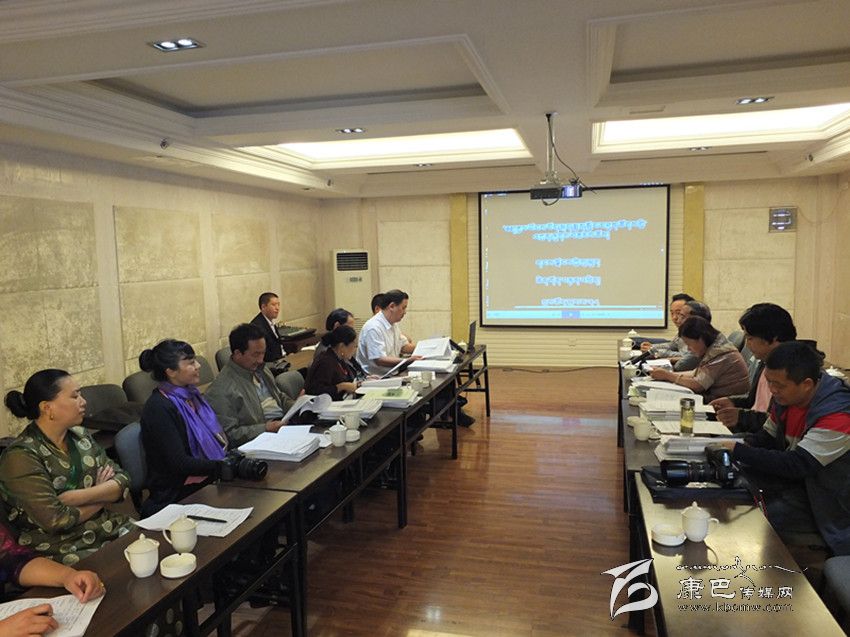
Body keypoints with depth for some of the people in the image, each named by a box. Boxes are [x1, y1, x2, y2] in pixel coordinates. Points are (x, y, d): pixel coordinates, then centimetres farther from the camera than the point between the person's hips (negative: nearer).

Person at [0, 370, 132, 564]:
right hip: (65, 552, -6)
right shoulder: (21, 456, -12)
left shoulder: (79, 435, 8)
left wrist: (79, 497, -15)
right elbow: (56, 520, -18)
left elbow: (122, 481, 2)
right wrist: (102, 495, -4)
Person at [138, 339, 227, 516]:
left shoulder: (190, 394, 10)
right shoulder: (158, 407, -16)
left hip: (209, 481, 8)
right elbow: (179, 463, -20)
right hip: (178, 494, -8)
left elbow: (215, 435, 17)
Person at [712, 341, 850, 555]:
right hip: (792, 475, 7)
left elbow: (798, 465, -29)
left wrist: (738, 451, -28)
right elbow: (768, 438, 10)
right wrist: (745, 442, -12)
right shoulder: (785, 397, -2)